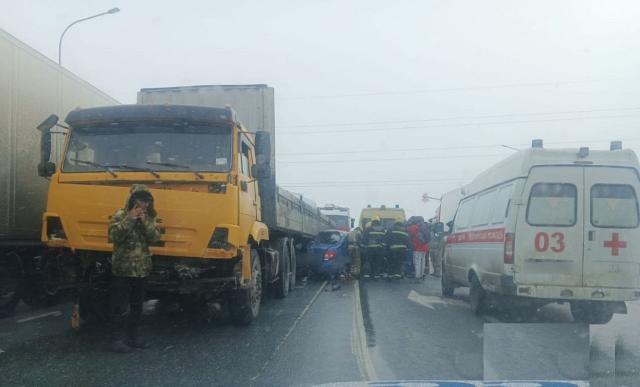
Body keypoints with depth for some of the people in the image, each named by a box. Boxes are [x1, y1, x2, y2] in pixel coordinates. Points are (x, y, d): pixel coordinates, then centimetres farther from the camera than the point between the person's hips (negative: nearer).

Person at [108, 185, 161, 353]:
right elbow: (114, 236, -19)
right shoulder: (120, 215, -7)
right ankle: (118, 338, 6)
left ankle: (134, 336, 23)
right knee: (119, 306, -1)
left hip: (142, 269, 5)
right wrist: (129, 220, -23)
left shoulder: (149, 218, 7)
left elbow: (155, 237, -5)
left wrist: (145, 222, -16)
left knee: (137, 305, 13)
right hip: (122, 269, -5)